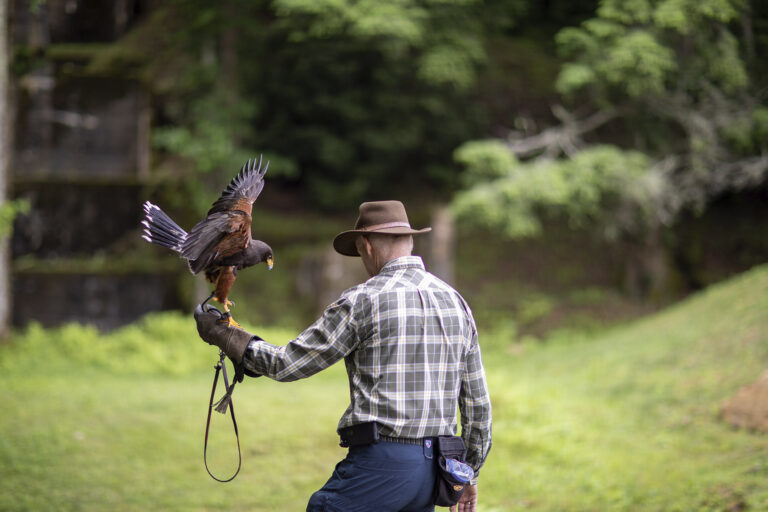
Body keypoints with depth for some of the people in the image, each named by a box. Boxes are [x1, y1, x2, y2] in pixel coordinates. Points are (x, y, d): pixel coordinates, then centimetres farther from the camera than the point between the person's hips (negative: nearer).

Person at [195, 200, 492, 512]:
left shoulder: (362, 301, -7)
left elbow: (287, 365, -3)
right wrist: (470, 474, 25)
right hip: (433, 470, 7)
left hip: (380, 463, -7)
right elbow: (478, 402, 14)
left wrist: (220, 334, 10)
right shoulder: (456, 302, 11)